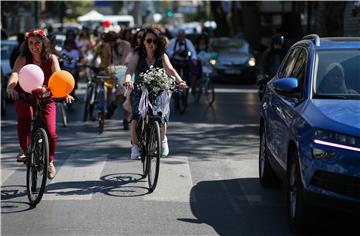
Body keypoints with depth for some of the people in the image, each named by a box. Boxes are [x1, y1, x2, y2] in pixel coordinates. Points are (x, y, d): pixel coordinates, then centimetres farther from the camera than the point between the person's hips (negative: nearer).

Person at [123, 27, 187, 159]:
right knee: (135, 117, -23)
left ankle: (163, 140, 18)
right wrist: (127, 80, -45)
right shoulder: (137, 56, -6)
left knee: (162, 118, -16)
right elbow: (130, 69, -23)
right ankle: (135, 146, -3)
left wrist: (180, 81, -39)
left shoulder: (162, 57, -4)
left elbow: (170, 70, -19)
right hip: (139, 93, -1)